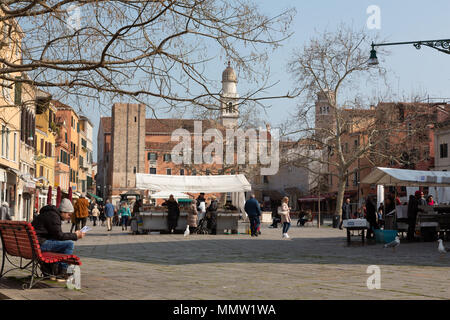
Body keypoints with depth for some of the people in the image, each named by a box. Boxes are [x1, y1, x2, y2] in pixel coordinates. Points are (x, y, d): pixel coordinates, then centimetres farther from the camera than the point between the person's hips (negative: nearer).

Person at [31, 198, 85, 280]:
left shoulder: (53, 213, 18)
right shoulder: (53, 216, -14)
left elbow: (57, 234, 23)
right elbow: (59, 235, -17)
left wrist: (73, 234, 14)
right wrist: (75, 236, -9)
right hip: (40, 243, -11)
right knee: (69, 244, -15)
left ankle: (48, 267, 22)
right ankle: (62, 272, -6)